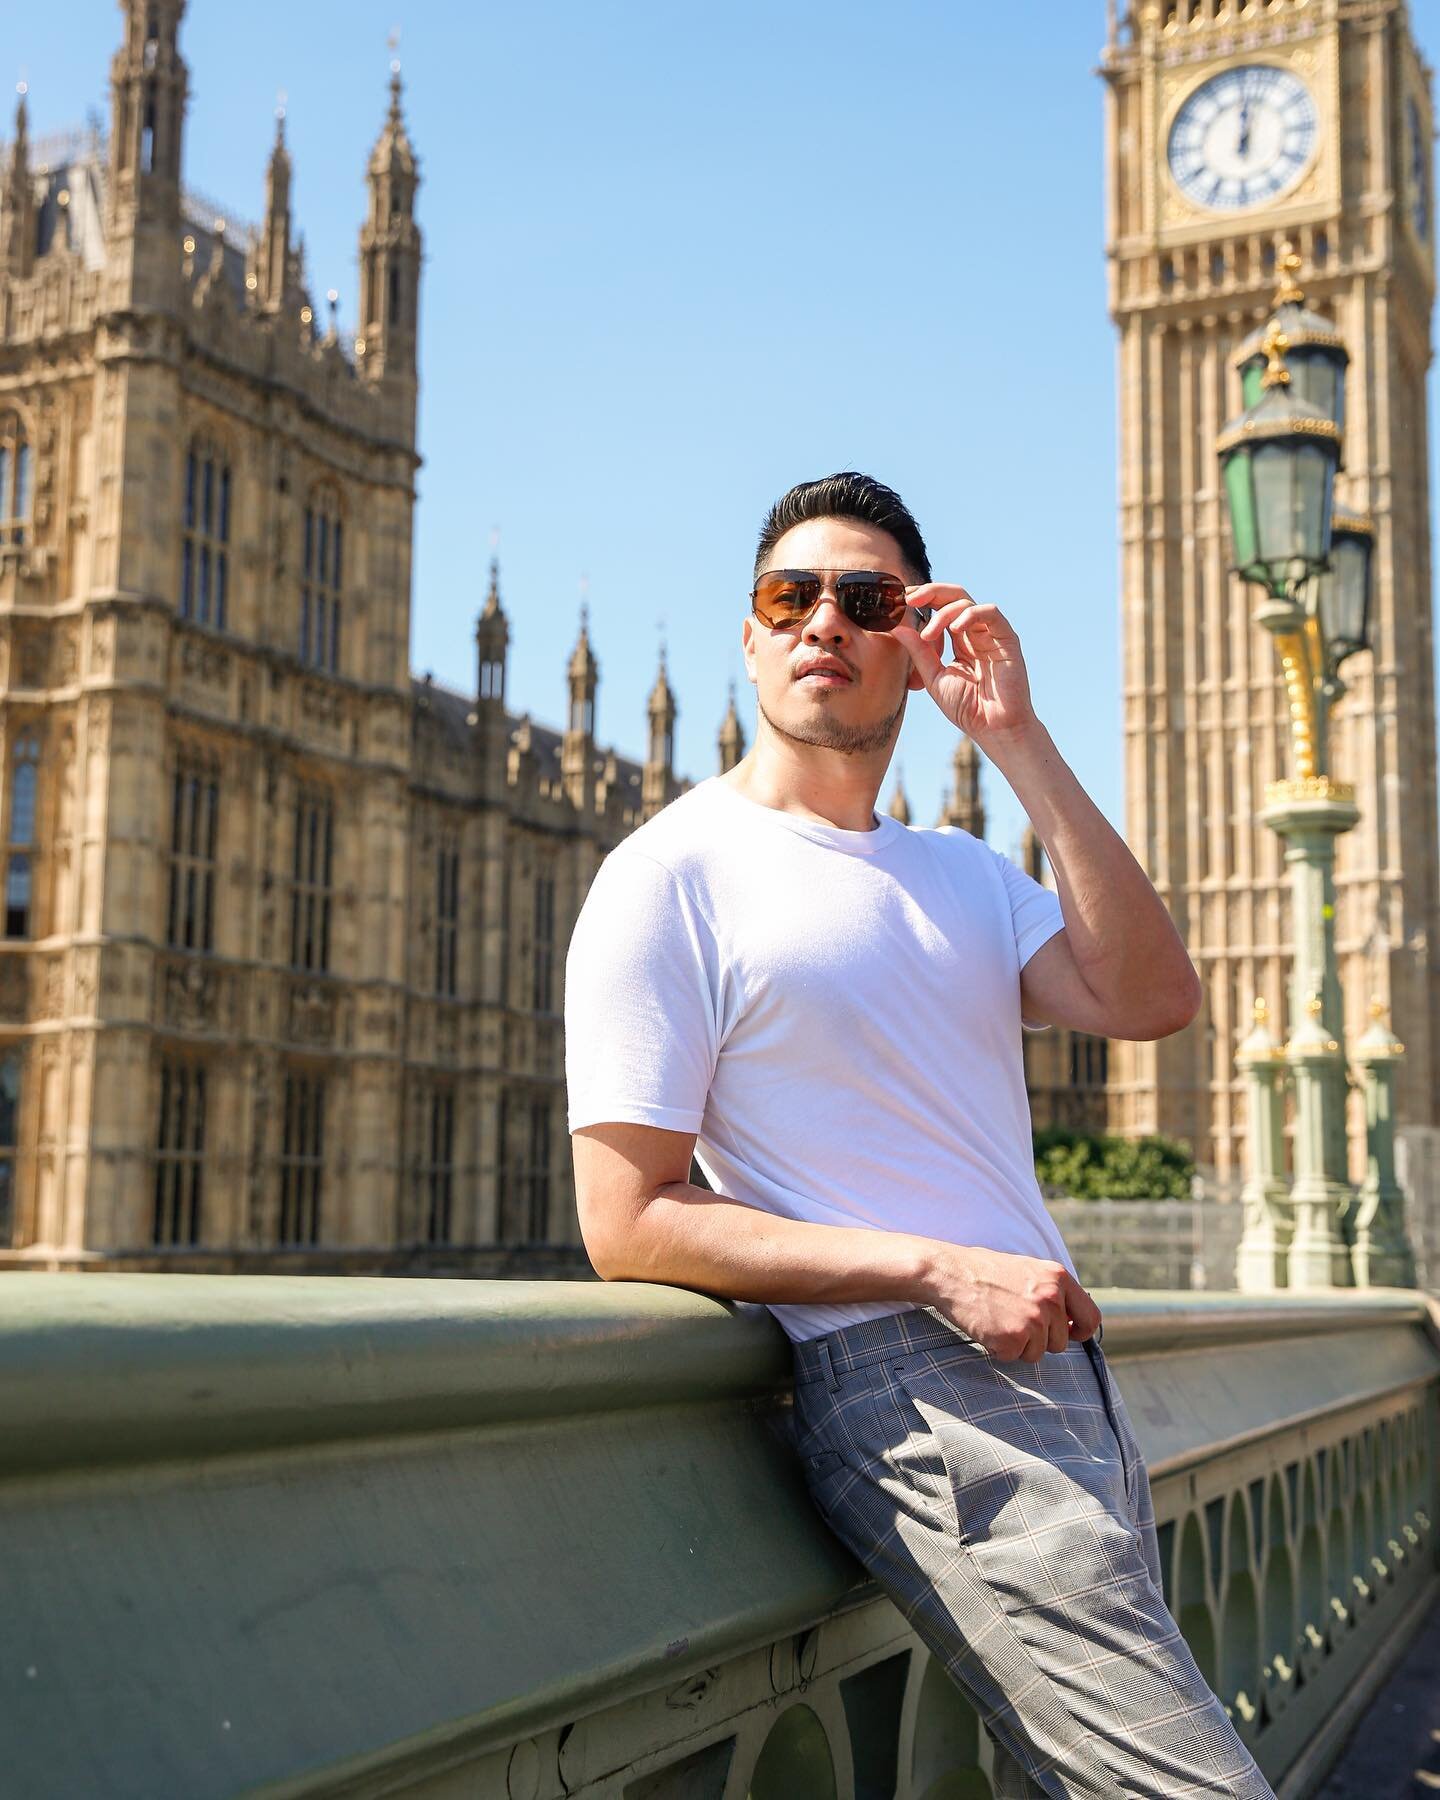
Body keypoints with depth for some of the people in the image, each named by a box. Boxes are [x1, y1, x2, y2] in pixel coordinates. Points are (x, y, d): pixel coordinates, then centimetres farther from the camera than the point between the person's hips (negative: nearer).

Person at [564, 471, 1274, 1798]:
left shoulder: (965, 877, 16)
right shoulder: (670, 878, -6)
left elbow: (1152, 1000, -3)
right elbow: (628, 1224, -12)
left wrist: (1018, 742, -7)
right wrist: (939, 1271, -18)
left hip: (1065, 1373, 7)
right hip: (911, 1391, -7)